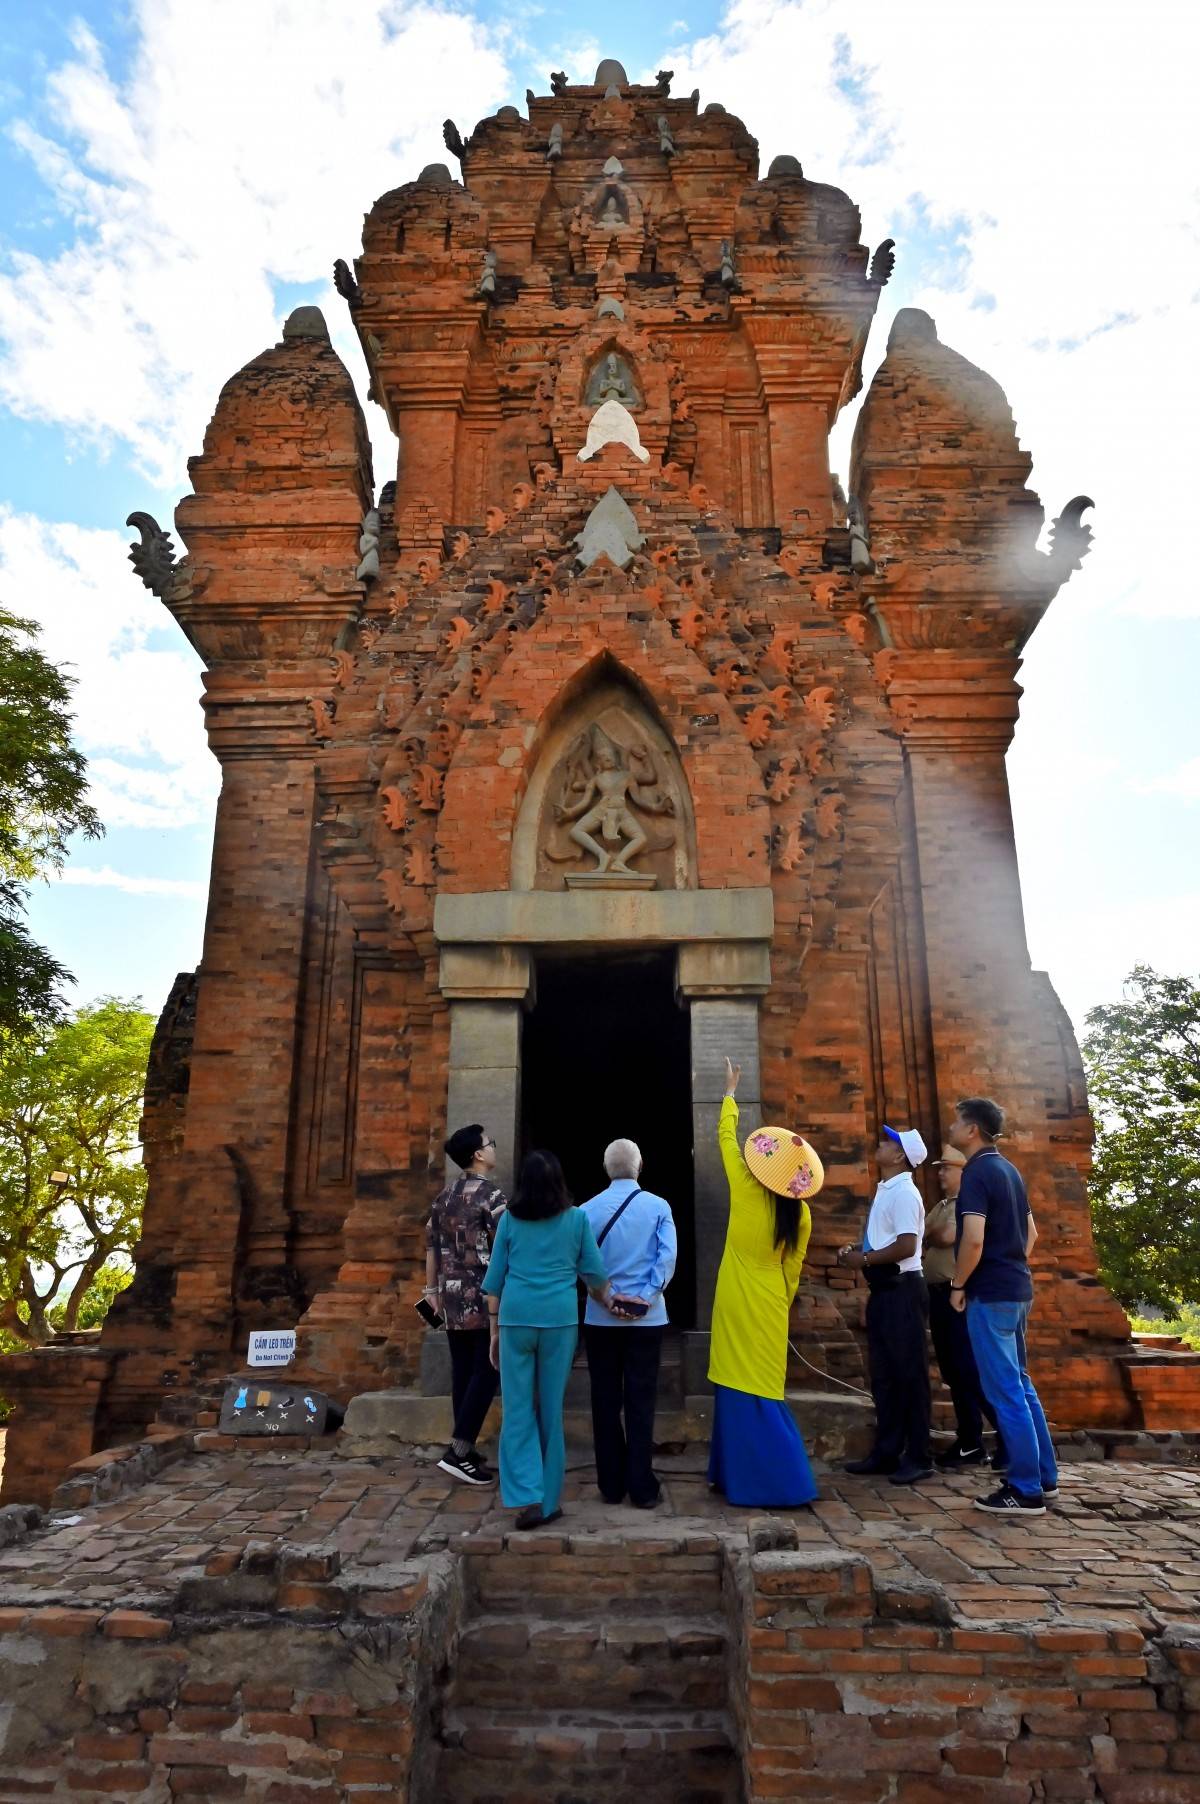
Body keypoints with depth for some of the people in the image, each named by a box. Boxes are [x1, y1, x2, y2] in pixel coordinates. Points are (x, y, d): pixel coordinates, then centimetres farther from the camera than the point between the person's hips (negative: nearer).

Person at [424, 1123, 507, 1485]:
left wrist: (432, 1289, 22)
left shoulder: (445, 1195, 11)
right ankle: (458, 1452, -3)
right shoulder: (491, 1194, -12)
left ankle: (465, 1449, 18)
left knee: (462, 1371, 12)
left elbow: (432, 1246, 14)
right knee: (486, 1372, -1)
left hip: (453, 1296, 7)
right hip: (484, 1297, -7)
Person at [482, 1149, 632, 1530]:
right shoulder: (576, 1218, 4)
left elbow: (495, 1278, 7)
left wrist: (494, 1329, 15)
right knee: (551, 1409, 9)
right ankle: (547, 1502, 18)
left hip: (516, 1317, 0)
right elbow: (594, 1271, 10)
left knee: (518, 1409, 7)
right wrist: (609, 1301, 29)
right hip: (559, 1319, 0)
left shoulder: (509, 1219, 5)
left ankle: (527, 1497, -1)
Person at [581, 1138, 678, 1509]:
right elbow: (667, 1256, -13)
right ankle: (642, 1488, 9)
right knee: (640, 1401, 6)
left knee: (605, 1401, 10)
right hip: (646, 1318, -1)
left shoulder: (588, 1209, -2)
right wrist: (648, 1295, -12)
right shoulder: (659, 1206, -4)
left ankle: (611, 1485, 17)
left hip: (600, 1318, 1)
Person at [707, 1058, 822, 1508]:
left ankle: (783, 1483, 3)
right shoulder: (800, 1212, -5)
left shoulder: (747, 1193, -16)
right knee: (758, 1390, 13)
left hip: (740, 1304, -5)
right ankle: (738, 1474, 18)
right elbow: (793, 1266, 5)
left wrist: (730, 1092, 8)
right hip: (770, 1306, 5)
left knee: (747, 1393, 2)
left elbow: (727, 1138, -5)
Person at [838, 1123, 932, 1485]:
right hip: (884, 1289, 10)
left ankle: (918, 1458, 7)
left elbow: (906, 1247, -23)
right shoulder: (885, 1191, 14)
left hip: (902, 1290, -10)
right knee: (884, 1374, 13)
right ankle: (886, 1452, 21)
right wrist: (856, 1251, 7)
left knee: (909, 1374, -2)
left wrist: (864, 1260, -15)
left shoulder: (904, 1193, -15)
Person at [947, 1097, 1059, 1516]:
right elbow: (1030, 1232, 20)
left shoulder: (977, 1172, -16)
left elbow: (974, 1239, -24)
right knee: (1020, 1384, 18)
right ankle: (1043, 1476, 26)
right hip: (1017, 1288, 10)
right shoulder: (1007, 1169, 12)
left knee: (1005, 1392, -3)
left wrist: (957, 1285, -12)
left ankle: (1026, 1491, 3)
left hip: (991, 1293, -10)